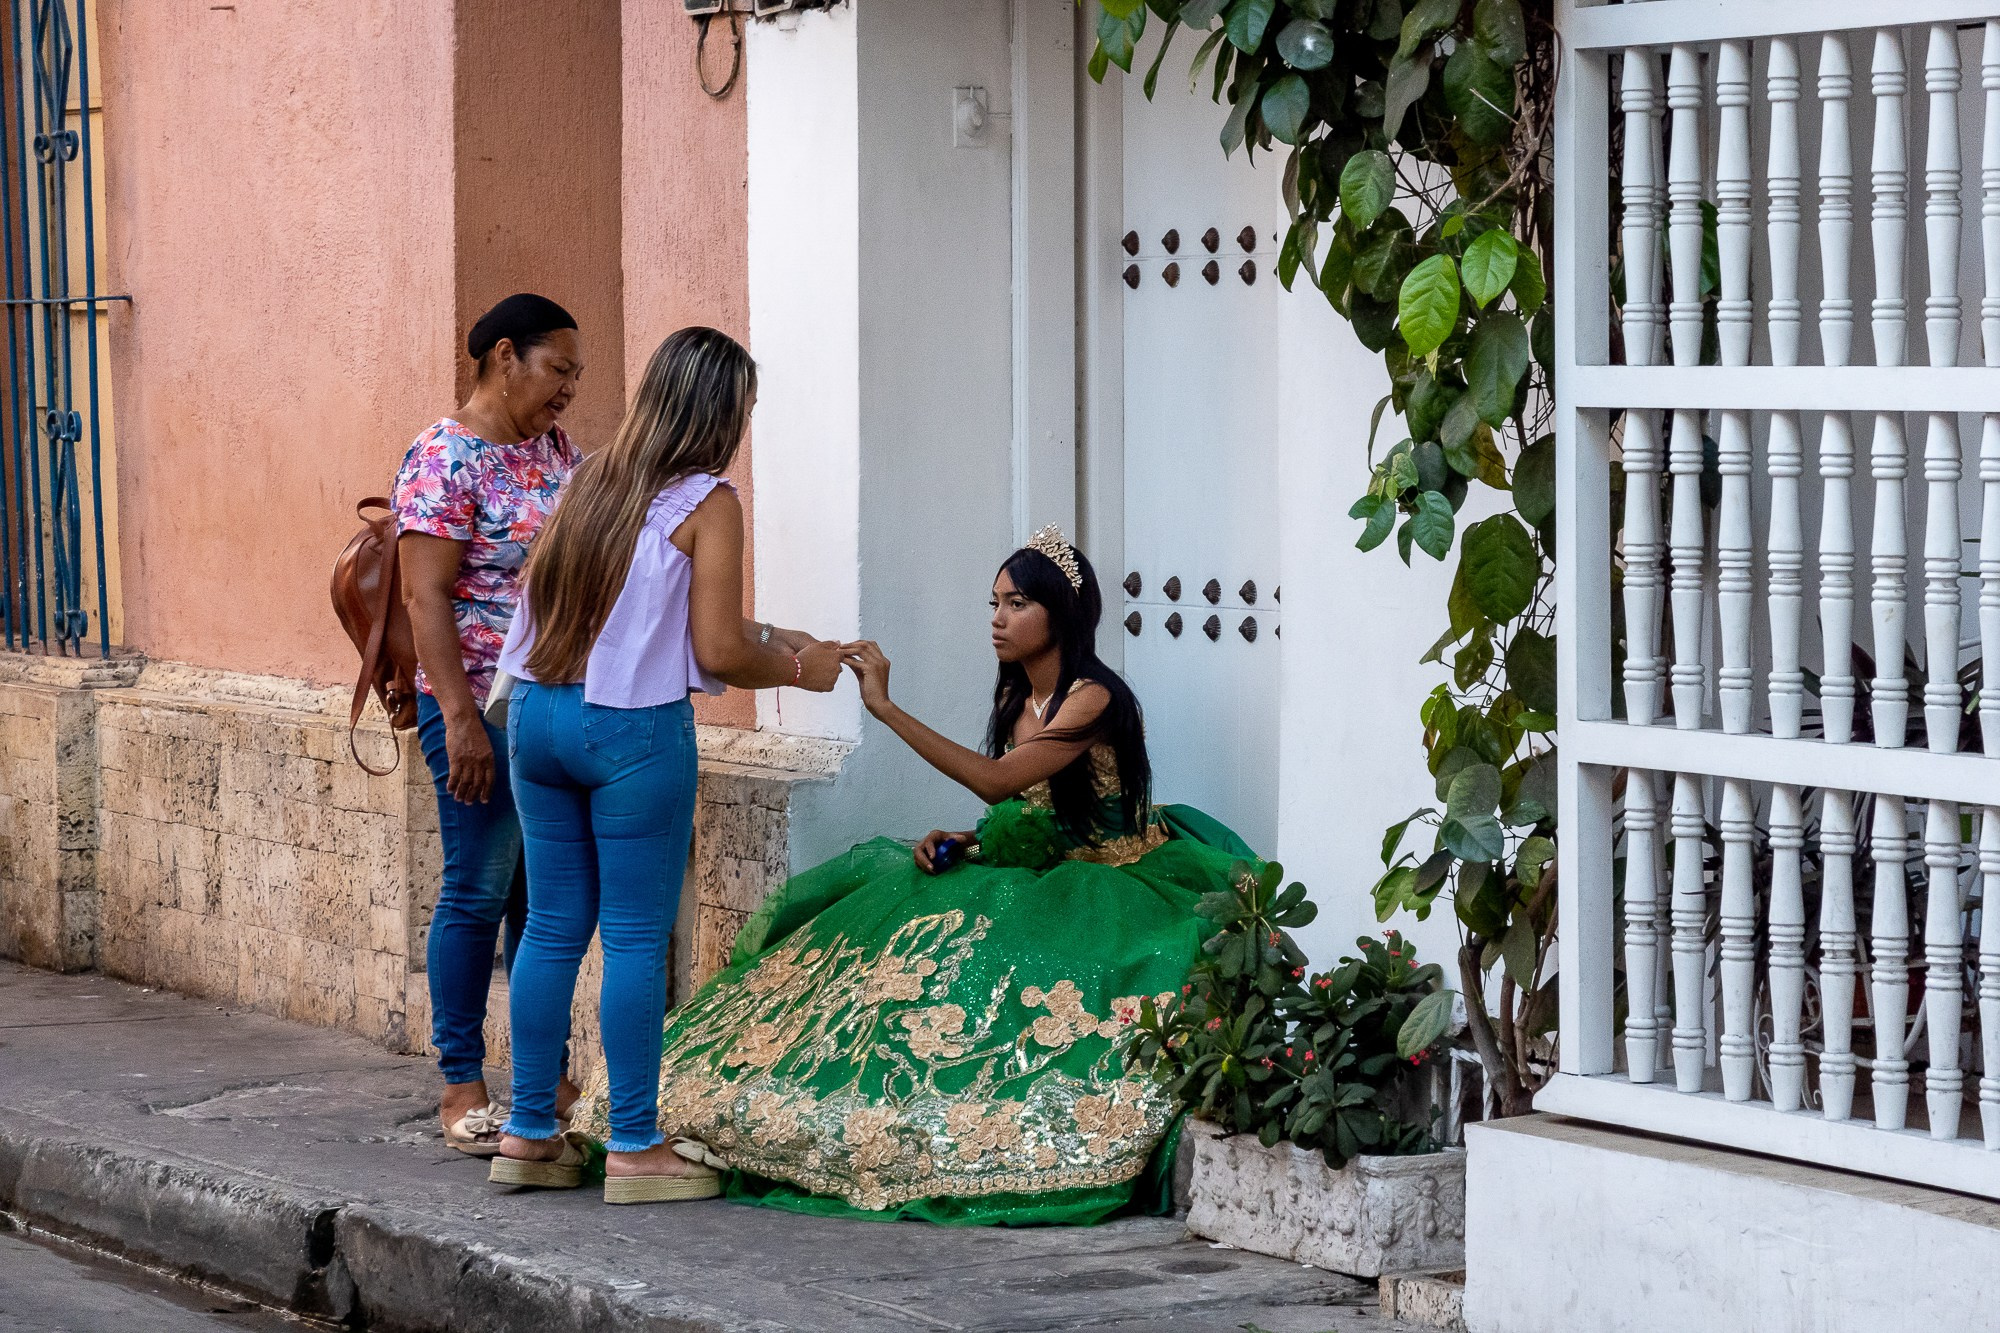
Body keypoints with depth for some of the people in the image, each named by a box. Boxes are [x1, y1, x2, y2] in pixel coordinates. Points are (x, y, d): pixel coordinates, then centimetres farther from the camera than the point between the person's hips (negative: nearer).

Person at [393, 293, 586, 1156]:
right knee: (478, 891, -2)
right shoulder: (444, 460, -12)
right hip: (483, 706, -7)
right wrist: (460, 716, -22)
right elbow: (427, 597, -17)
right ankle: (461, 1085, 5)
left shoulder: (557, 450, 11)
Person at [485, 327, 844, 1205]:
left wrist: (769, 638, 23)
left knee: (553, 927, 13)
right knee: (637, 938, 1)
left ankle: (530, 1133, 17)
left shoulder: (592, 482, 11)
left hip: (539, 713, 7)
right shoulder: (706, 504, -9)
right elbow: (720, 653, -12)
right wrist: (799, 670, 7)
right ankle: (634, 1148, 5)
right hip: (634, 732, -7)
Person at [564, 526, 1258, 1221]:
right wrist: (956, 842, -4)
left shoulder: (1095, 698, -15)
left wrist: (886, 707, -27)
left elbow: (997, 781, -26)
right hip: (1042, 878, 8)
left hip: (1118, 884, -8)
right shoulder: (1017, 700, 11)